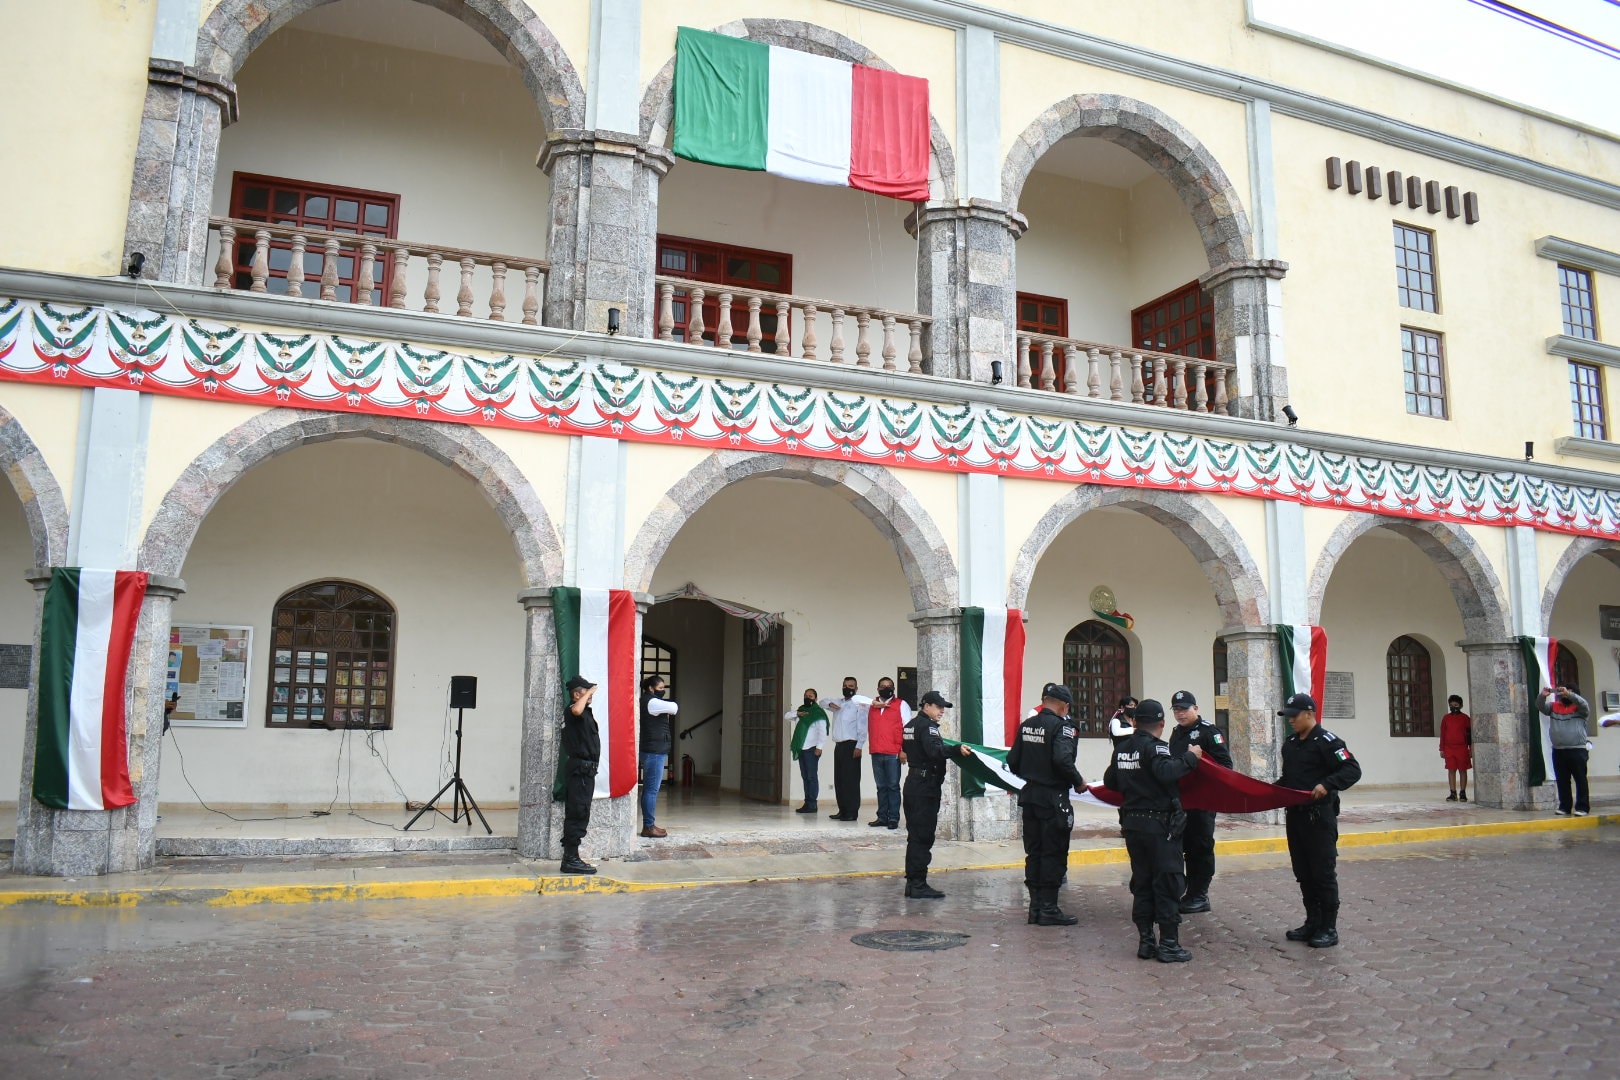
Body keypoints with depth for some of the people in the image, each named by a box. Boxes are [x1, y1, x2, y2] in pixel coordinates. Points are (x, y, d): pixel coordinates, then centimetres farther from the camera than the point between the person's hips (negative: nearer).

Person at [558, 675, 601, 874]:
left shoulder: (586, 712, 20)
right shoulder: (571, 712, -13)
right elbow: (577, 710, -37)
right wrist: (588, 694, -24)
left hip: (585, 770, 10)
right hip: (580, 770, -10)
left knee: (576, 816, 12)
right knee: (578, 815, -8)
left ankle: (571, 858, 17)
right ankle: (571, 860, -6)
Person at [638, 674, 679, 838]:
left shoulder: (647, 702, 18)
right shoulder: (651, 702, -13)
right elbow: (674, 708, -18)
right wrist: (673, 706, 2)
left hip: (653, 751, 11)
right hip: (654, 751, -11)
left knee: (650, 789, 12)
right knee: (651, 789, -8)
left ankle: (649, 824, 17)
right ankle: (648, 826, -6)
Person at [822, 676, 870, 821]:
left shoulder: (859, 704, -3)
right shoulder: (838, 704, 19)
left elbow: (862, 727, -9)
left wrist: (859, 746, -18)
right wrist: (829, 704, 7)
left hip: (851, 745, -7)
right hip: (839, 745, 7)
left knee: (851, 780, -8)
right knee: (839, 780, 8)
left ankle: (852, 813, -6)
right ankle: (842, 811, 14)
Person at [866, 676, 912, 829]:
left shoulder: (901, 705, 6)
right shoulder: (870, 706, 16)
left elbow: (908, 728, 2)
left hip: (893, 753, -4)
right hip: (876, 753, 4)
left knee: (893, 786, -2)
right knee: (881, 787, 9)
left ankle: (893, 818, 0)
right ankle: (882, 817, 13)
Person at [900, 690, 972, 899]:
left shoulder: (910, 724, 15)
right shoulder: (927, 725, -14)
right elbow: (934, 751, -30)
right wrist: (957, 750, -37)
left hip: (913, 782, 10)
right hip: (926, 785, -10)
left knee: (915, 834, 13)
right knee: (923, 836, -6)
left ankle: (912, 882, 18)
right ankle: (918, 885, -4)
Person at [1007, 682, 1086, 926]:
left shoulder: (1026, 725, 8)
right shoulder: (1062, 726, -13)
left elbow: (1012, 760, 9)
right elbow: (1062, 760, -26)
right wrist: (1078, 783, -11)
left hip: (1028, 796, 7)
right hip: (1053, 798, -7)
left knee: (1033, 852, 13)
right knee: (1054, 853, 1)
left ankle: (1035, 905, 18)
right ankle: (1048, 908, 4)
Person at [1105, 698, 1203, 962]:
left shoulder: (1121, 749, 8)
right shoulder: (1155, 747, -12)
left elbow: (1110, 782, 16)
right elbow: (1166, 772, -30)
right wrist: (1191, 757, -19)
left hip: (1132, 824, 7)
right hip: (1160, 824, -7)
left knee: (1141, 883, 13)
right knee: (1168, 883, 1)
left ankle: (1145, 941, 16)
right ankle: (1169, 944, 3)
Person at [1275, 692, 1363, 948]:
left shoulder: (1326, 741, -11)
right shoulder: (1289, 744, 14)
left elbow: (1352, 770, -18)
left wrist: (1327, 785, -30)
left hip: (1320, 816, -8)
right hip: (1295, 814, 8)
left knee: (1323, 872, -2)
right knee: (1303, 873, 12)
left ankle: (1329, 928, 6)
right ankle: (1313, 922, 22)